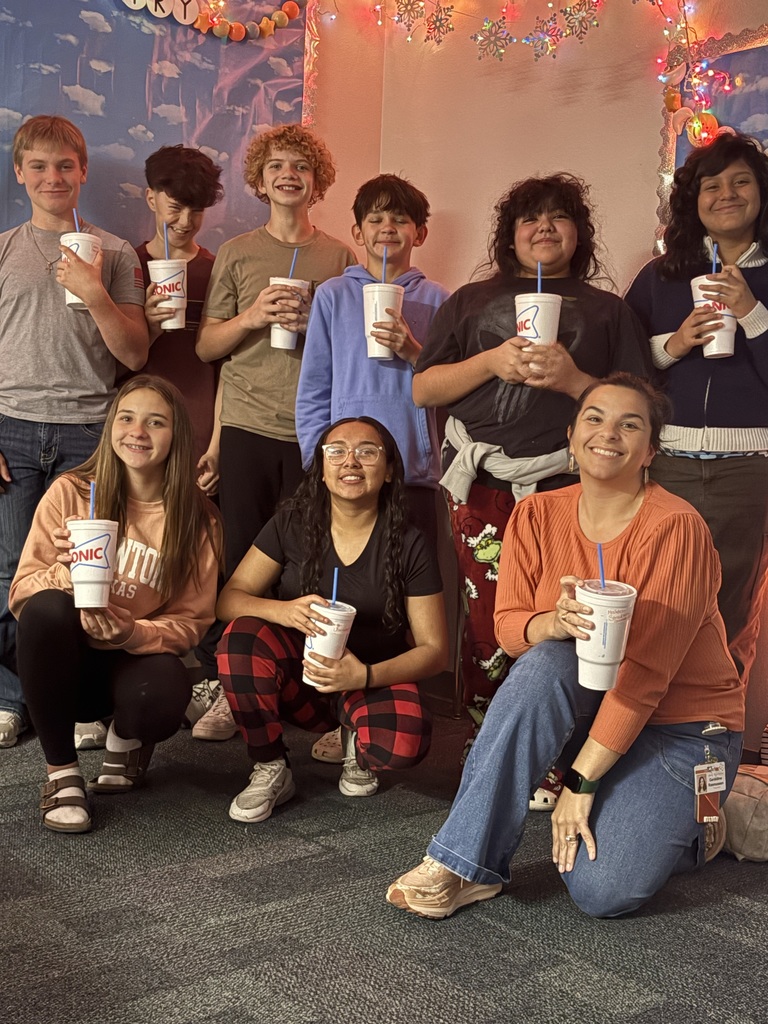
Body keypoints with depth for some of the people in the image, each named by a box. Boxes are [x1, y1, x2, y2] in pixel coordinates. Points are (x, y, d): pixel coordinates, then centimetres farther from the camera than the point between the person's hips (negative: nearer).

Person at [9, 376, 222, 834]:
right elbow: (22, 590, -7)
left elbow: (192, 620, -3)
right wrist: (64, 575, -30)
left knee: (164, 696, -35)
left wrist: (131, 635, -23)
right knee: (47, 609, -33)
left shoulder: (199, 519, -5)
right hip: (64, 659, 0)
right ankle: (62, 773, -14)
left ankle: (126, 740, 8)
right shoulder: (70, 492, -8)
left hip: (136, 657, 0)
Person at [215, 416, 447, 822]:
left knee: (404, 743, -34)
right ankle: (270, 770, -9)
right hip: (300, 675, 2)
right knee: (241, 637, -29)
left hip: (373, 682, -1)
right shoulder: (292, 525, -4)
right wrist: (285, 611, -28)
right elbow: (229, 600, -7)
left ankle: (355, 743, 5)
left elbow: (433, 649, -6)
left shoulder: (407, 545, -7)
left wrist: (365, 675, -24)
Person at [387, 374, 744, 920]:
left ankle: (688, 824, 10)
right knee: (547, 663, -32)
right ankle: (465, 866, -24)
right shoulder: (538, 515, -3)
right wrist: (554, 623, -29)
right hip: (588, 708, 4)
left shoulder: (676, 528, -20)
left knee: (601, 890, -24)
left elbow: (646, 671, -23)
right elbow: (508, 626, -5)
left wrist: (580, 781, -23)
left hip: (682, 726, -4)